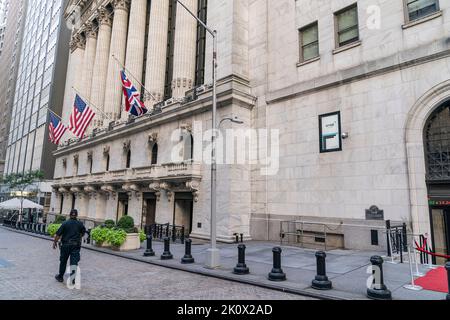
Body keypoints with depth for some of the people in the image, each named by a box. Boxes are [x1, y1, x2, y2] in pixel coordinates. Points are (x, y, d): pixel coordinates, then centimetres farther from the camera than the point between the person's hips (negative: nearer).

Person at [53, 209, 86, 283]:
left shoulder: (65, 223, -7)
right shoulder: (80, 224, 0)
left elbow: (58, 234, -8)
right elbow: (83, 232, 15)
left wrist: (55, 242, 4)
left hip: (66, 245, 0)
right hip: (76, 245, 0)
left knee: (63, 261, 16)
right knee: (74, 262, 1)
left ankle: (60, 277, 30)